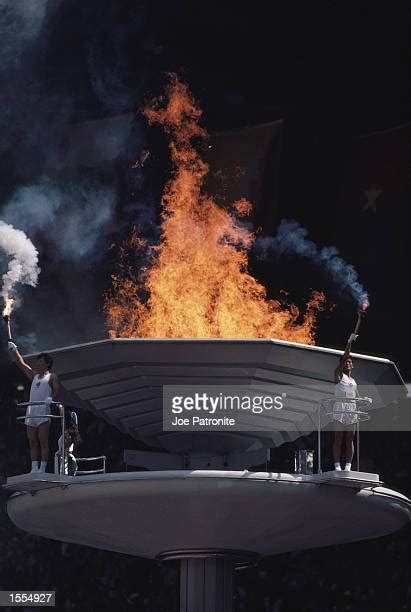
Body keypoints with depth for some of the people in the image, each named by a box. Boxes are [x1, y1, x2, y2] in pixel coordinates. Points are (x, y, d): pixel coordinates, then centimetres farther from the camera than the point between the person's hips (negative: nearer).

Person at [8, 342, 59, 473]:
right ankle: (34, 469, -2)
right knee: (33, 443, 1)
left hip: (43, 412, -6)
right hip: (31, 412, 6)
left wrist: (51, 398, -26)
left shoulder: (52, 377, 7)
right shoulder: (34, 376, 24)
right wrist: (14, 350, 20)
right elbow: (21, 364, 26)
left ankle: (43, 469, -15)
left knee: (43, 441, -11)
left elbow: (56, 391, -6)